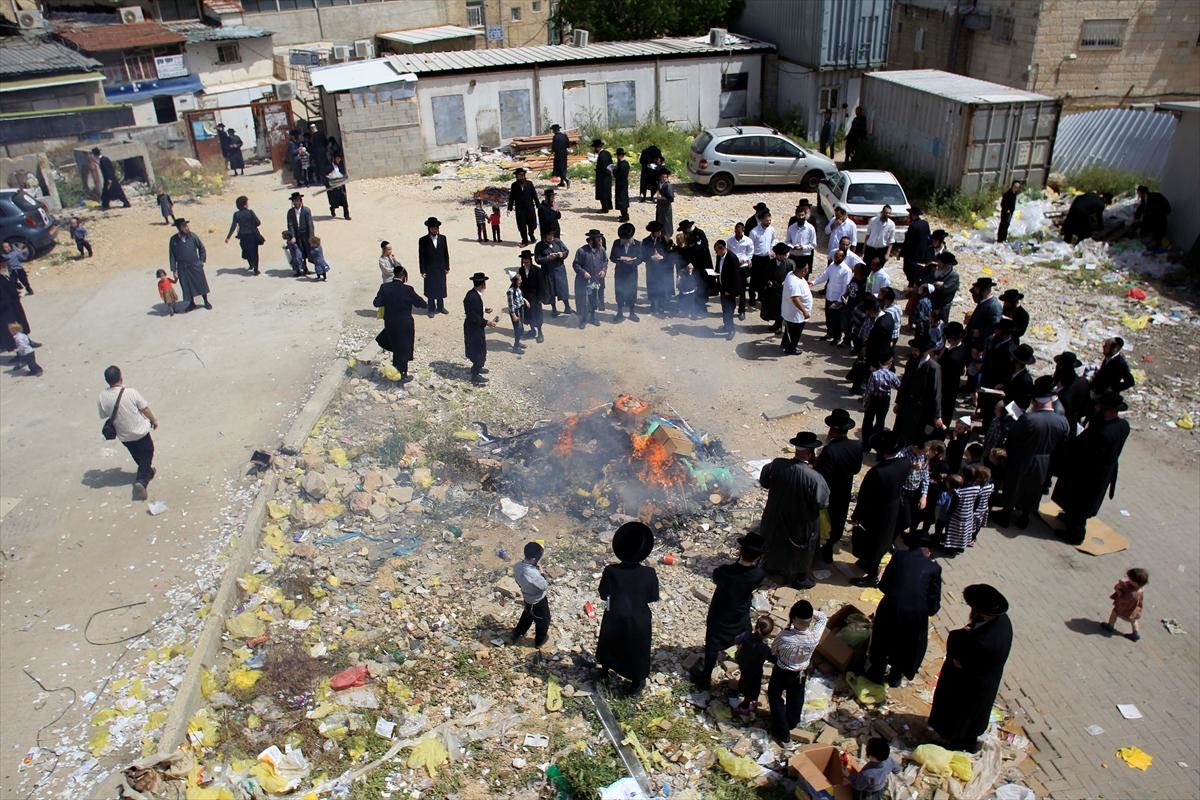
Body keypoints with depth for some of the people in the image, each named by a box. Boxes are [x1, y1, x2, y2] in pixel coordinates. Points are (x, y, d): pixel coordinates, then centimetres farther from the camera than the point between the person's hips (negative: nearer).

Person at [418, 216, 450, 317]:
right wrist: (422, 271, -9)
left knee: (441, 289, 12)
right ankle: (432, 309, 18)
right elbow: (421, 257, -7)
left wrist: (447, 267, 4)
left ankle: (440, 307, 27)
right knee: (430, 290, 6)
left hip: (441, 269, 3)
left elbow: (446, 254, 5)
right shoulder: (423, 240, -9)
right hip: (429, 270, -3)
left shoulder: (443, 238, 0)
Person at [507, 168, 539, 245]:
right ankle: (525, 240, 16)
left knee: (532, 224, 8)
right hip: (520, 209, -1)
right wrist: (510, 208, -3)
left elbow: (534, 195, 4)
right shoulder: (514, 185, 2)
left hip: (530, 207, 1)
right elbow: (511, 197, 3)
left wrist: (538, 206, -1)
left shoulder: (529, 184, 3)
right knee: (521, 226, 1)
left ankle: (531, 234, 39)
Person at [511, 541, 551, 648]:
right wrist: (541, 573, -15)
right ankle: (539, 642, 50)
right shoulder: (533, 574, -44)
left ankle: (515, 637, 55)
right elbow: (545, 586, -26)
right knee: (543, 622, 25)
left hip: (527, 600, 6)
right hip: (538, 603, -6)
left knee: (526, 617, 36)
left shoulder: (517, 566, -21)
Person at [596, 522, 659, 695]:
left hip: (615, 617, 1)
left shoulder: (610, 571, -26)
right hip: (638, 620, -1)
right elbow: (653, 598, -11)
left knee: (609, 642, 32)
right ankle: (637, 683, 47)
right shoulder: (649, 573, -28)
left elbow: (603, 596, -11)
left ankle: (605, 668, 59)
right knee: (637, 650, 26)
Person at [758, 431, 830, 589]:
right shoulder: (814, 477, -35)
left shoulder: (777, 465, -23)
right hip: (802, 523, -4)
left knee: (776, 541, 30)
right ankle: (799, 577, 44)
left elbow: (763, 482, -5)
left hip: (777, 516, 4)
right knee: (800, 550, 23)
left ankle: (771, 567, 53)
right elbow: (822, 503, -23)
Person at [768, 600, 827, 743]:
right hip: (802, 672, 4)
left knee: (775, 698, 24)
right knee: (796, 696, 32)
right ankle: (792, 722, 56)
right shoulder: (815, 636, -32)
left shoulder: (785, 637, -41)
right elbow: (822, 617, -10)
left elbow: (773, 651, -16)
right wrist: (809, 611, -21)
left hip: (782, 672, -3)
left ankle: (782, 733, 34)